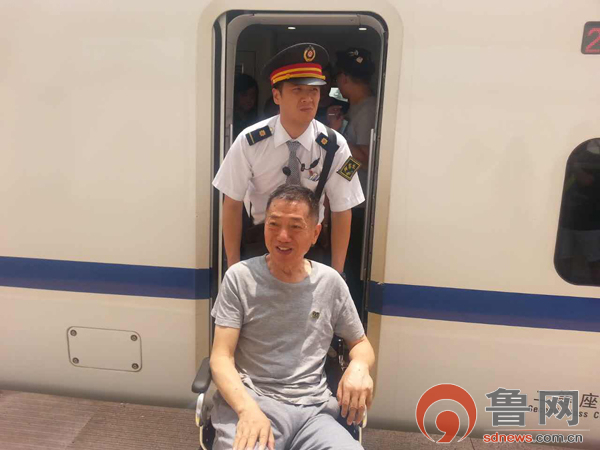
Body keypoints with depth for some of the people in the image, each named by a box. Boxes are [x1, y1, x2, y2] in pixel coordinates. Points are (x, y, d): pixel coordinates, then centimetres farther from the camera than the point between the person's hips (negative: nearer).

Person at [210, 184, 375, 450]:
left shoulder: (331, 282, 6)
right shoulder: (240, 277, -1)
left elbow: (360, 343, 18)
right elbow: (221, 357, -3)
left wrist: (359, 366, -6)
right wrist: (248, 408, -21)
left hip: (313, 409, 3)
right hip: (250, 401, -2)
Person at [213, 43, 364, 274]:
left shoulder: (334, 146, -14)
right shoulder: (249, 142, -16)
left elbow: (341, 211, -8)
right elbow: (232, 204, -9)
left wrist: (336, 275, -11)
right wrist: (234, 268, -8)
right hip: (259, 238, -1)